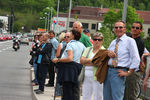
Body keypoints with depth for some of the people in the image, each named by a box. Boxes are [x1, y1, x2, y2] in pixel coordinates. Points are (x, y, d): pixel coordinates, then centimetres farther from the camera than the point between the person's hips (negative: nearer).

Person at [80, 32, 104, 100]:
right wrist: (91, 60, -8)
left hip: (97, 77, -5)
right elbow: (82, 61, 5)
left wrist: (87, 60, -6)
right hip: (86, 77, 5)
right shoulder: (88, 49, 17)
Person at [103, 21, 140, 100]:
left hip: (118, 72, -7)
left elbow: (136, 59, -9)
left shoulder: (130, 41, -4)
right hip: (108, 70, 7)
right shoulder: (113, 42, 17)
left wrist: (128, 73, -12)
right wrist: (108, 53, 1)